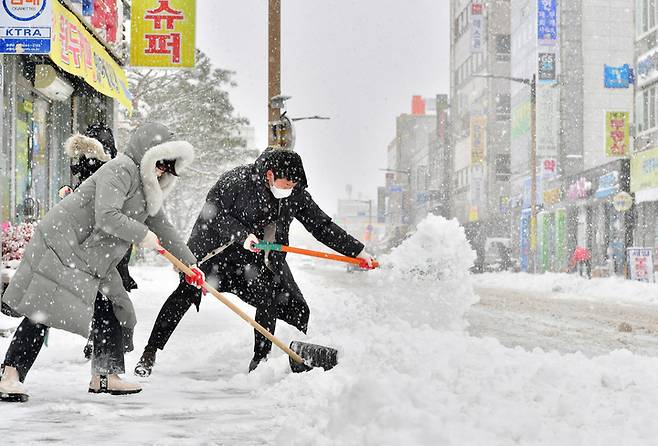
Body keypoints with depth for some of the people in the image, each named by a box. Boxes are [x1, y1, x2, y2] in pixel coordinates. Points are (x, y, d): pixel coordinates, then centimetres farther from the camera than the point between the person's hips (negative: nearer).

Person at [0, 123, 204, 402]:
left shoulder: (148, 190, 15)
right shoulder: (120, 170, -16)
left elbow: (163, 230, 23)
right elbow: (106, 217, -28)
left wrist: (189, 264, 22)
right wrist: (142, 235, -17)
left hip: (94, 260, 10)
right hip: (61, 245, -10)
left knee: (112, 311, 9)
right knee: (42, 311, -13)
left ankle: (105, 376, 18)